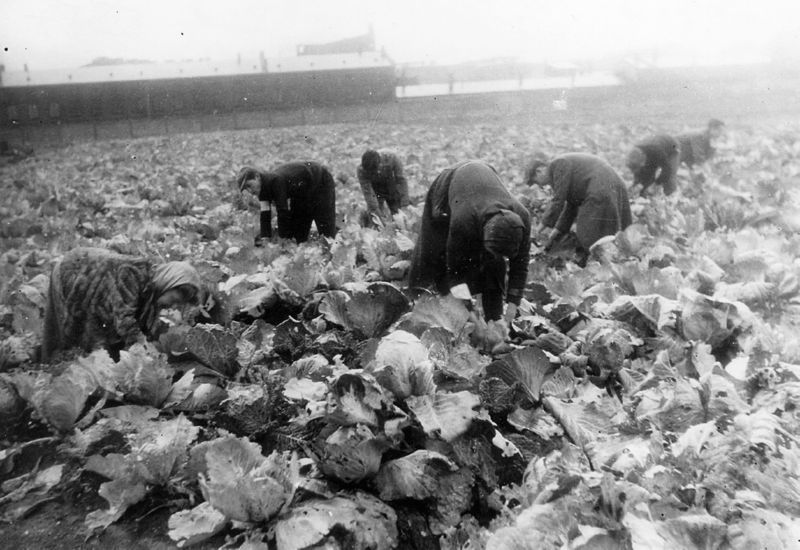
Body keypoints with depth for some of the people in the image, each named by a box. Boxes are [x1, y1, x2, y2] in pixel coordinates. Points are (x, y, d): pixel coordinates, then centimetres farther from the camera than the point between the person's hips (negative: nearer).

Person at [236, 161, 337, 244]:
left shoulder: (276, 181, -37)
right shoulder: (262, 187, -12)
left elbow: (283, 212, -37)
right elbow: (265, 216, -16)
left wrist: (282, 240, -35)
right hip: (301, 192, 8)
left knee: (326, 229, -7)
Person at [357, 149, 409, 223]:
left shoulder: (391, 159, -32)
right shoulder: (361, 171, -32)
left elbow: (401, 181, -24)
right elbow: (368, 193, -31)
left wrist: (404, 205, -25)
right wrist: (375, 211, -38)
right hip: (377, 192, 0)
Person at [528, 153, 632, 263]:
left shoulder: (558, 165, -4)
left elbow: (558, 201, -10)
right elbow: (571, 205, 21)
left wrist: (542, 225, -2)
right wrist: (557, 231, 18)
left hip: (601, 193, -10)